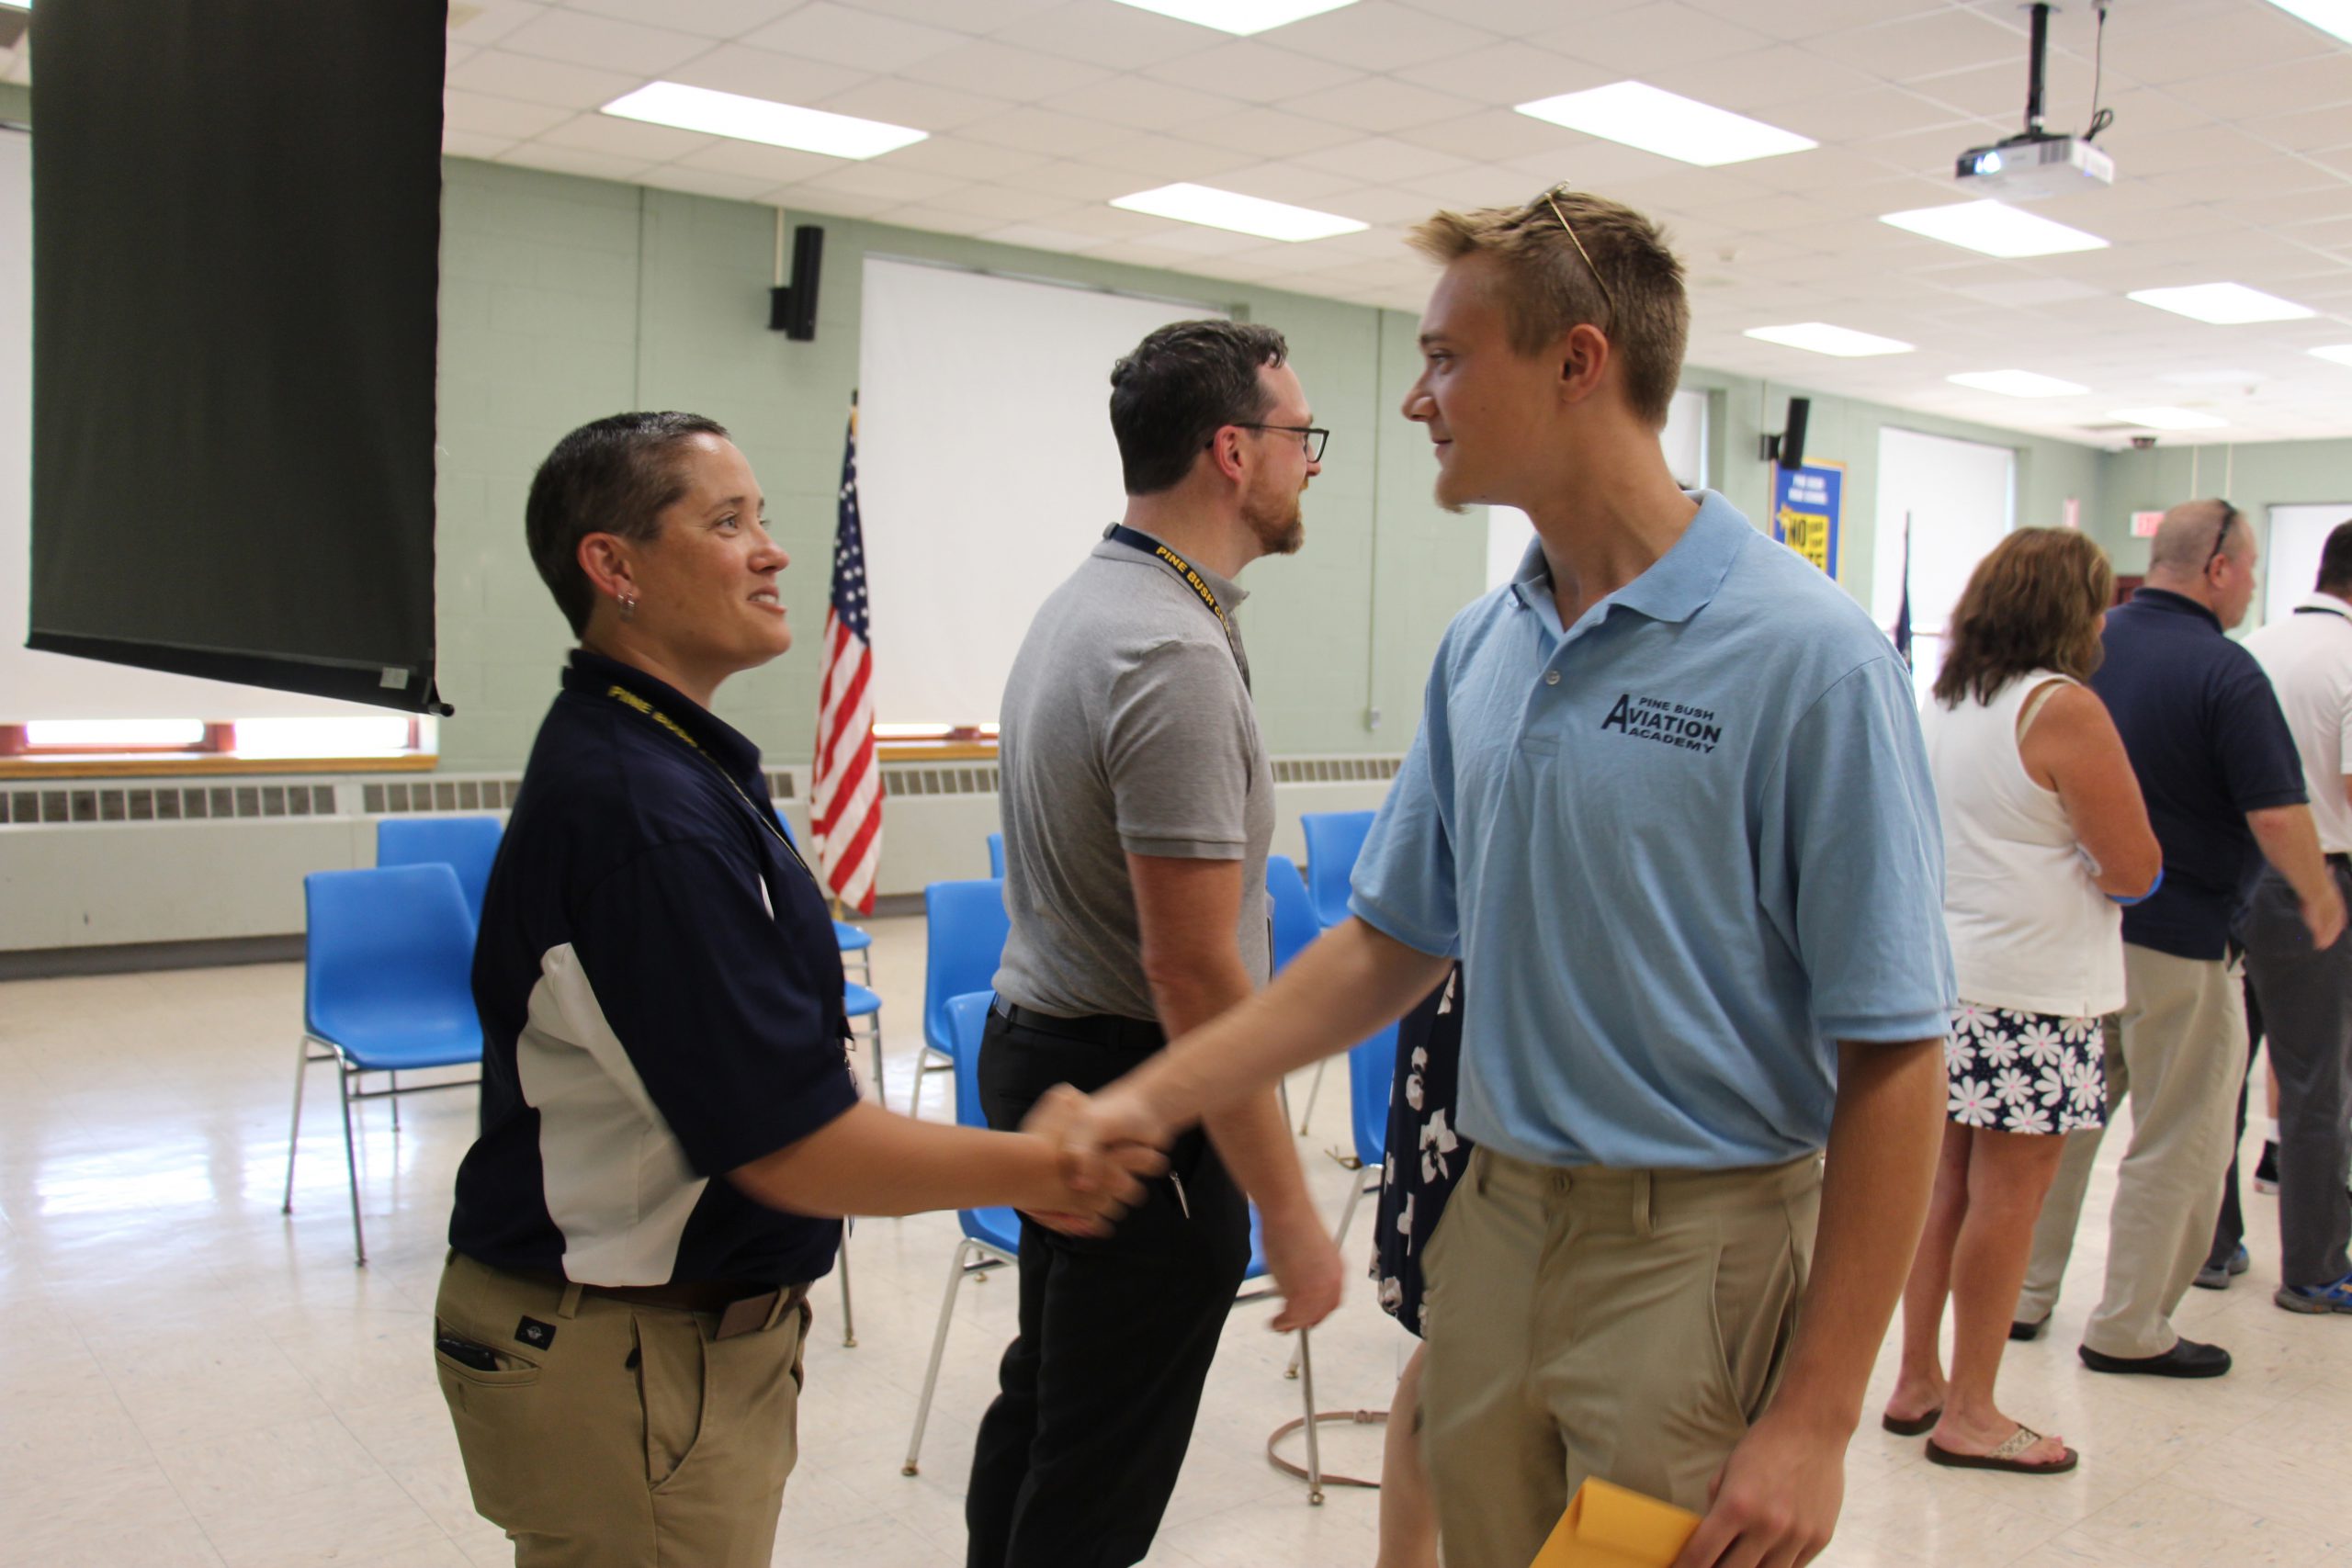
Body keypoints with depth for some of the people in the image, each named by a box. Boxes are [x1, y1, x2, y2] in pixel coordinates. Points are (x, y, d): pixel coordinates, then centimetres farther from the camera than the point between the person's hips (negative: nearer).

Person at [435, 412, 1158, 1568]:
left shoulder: (660, 759, 8)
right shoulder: (636, 806, -26)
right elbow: (792, 1146, -25)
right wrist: (1037, 1170, -12)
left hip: (700, 1331, 10)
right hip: (627, 1365, -10)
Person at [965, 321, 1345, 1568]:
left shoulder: (1080, 605, 7)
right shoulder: (1176, 658, -24)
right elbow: (1193, 972, -26)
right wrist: (1290, 1216, -20)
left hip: (1034, 1046, 10)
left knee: (1041, 1397, 24)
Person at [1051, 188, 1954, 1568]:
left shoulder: (1808, 653, -16)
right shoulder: (1481, 649, 5)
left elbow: (1893, 1062, -15)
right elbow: (1393, 945, 11)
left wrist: (1817, 1416, -16)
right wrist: (1153, 1100, 4)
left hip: (1698, 1252, -6)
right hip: (1494, 1226, 6)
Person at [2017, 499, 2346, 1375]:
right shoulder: (2224, 671, -15)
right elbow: (2276, 816, -16)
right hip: (2172, 940, -6)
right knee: (2176, 1141, 6)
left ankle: (2024, 1295, 23)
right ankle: (2129, 1329, 13)